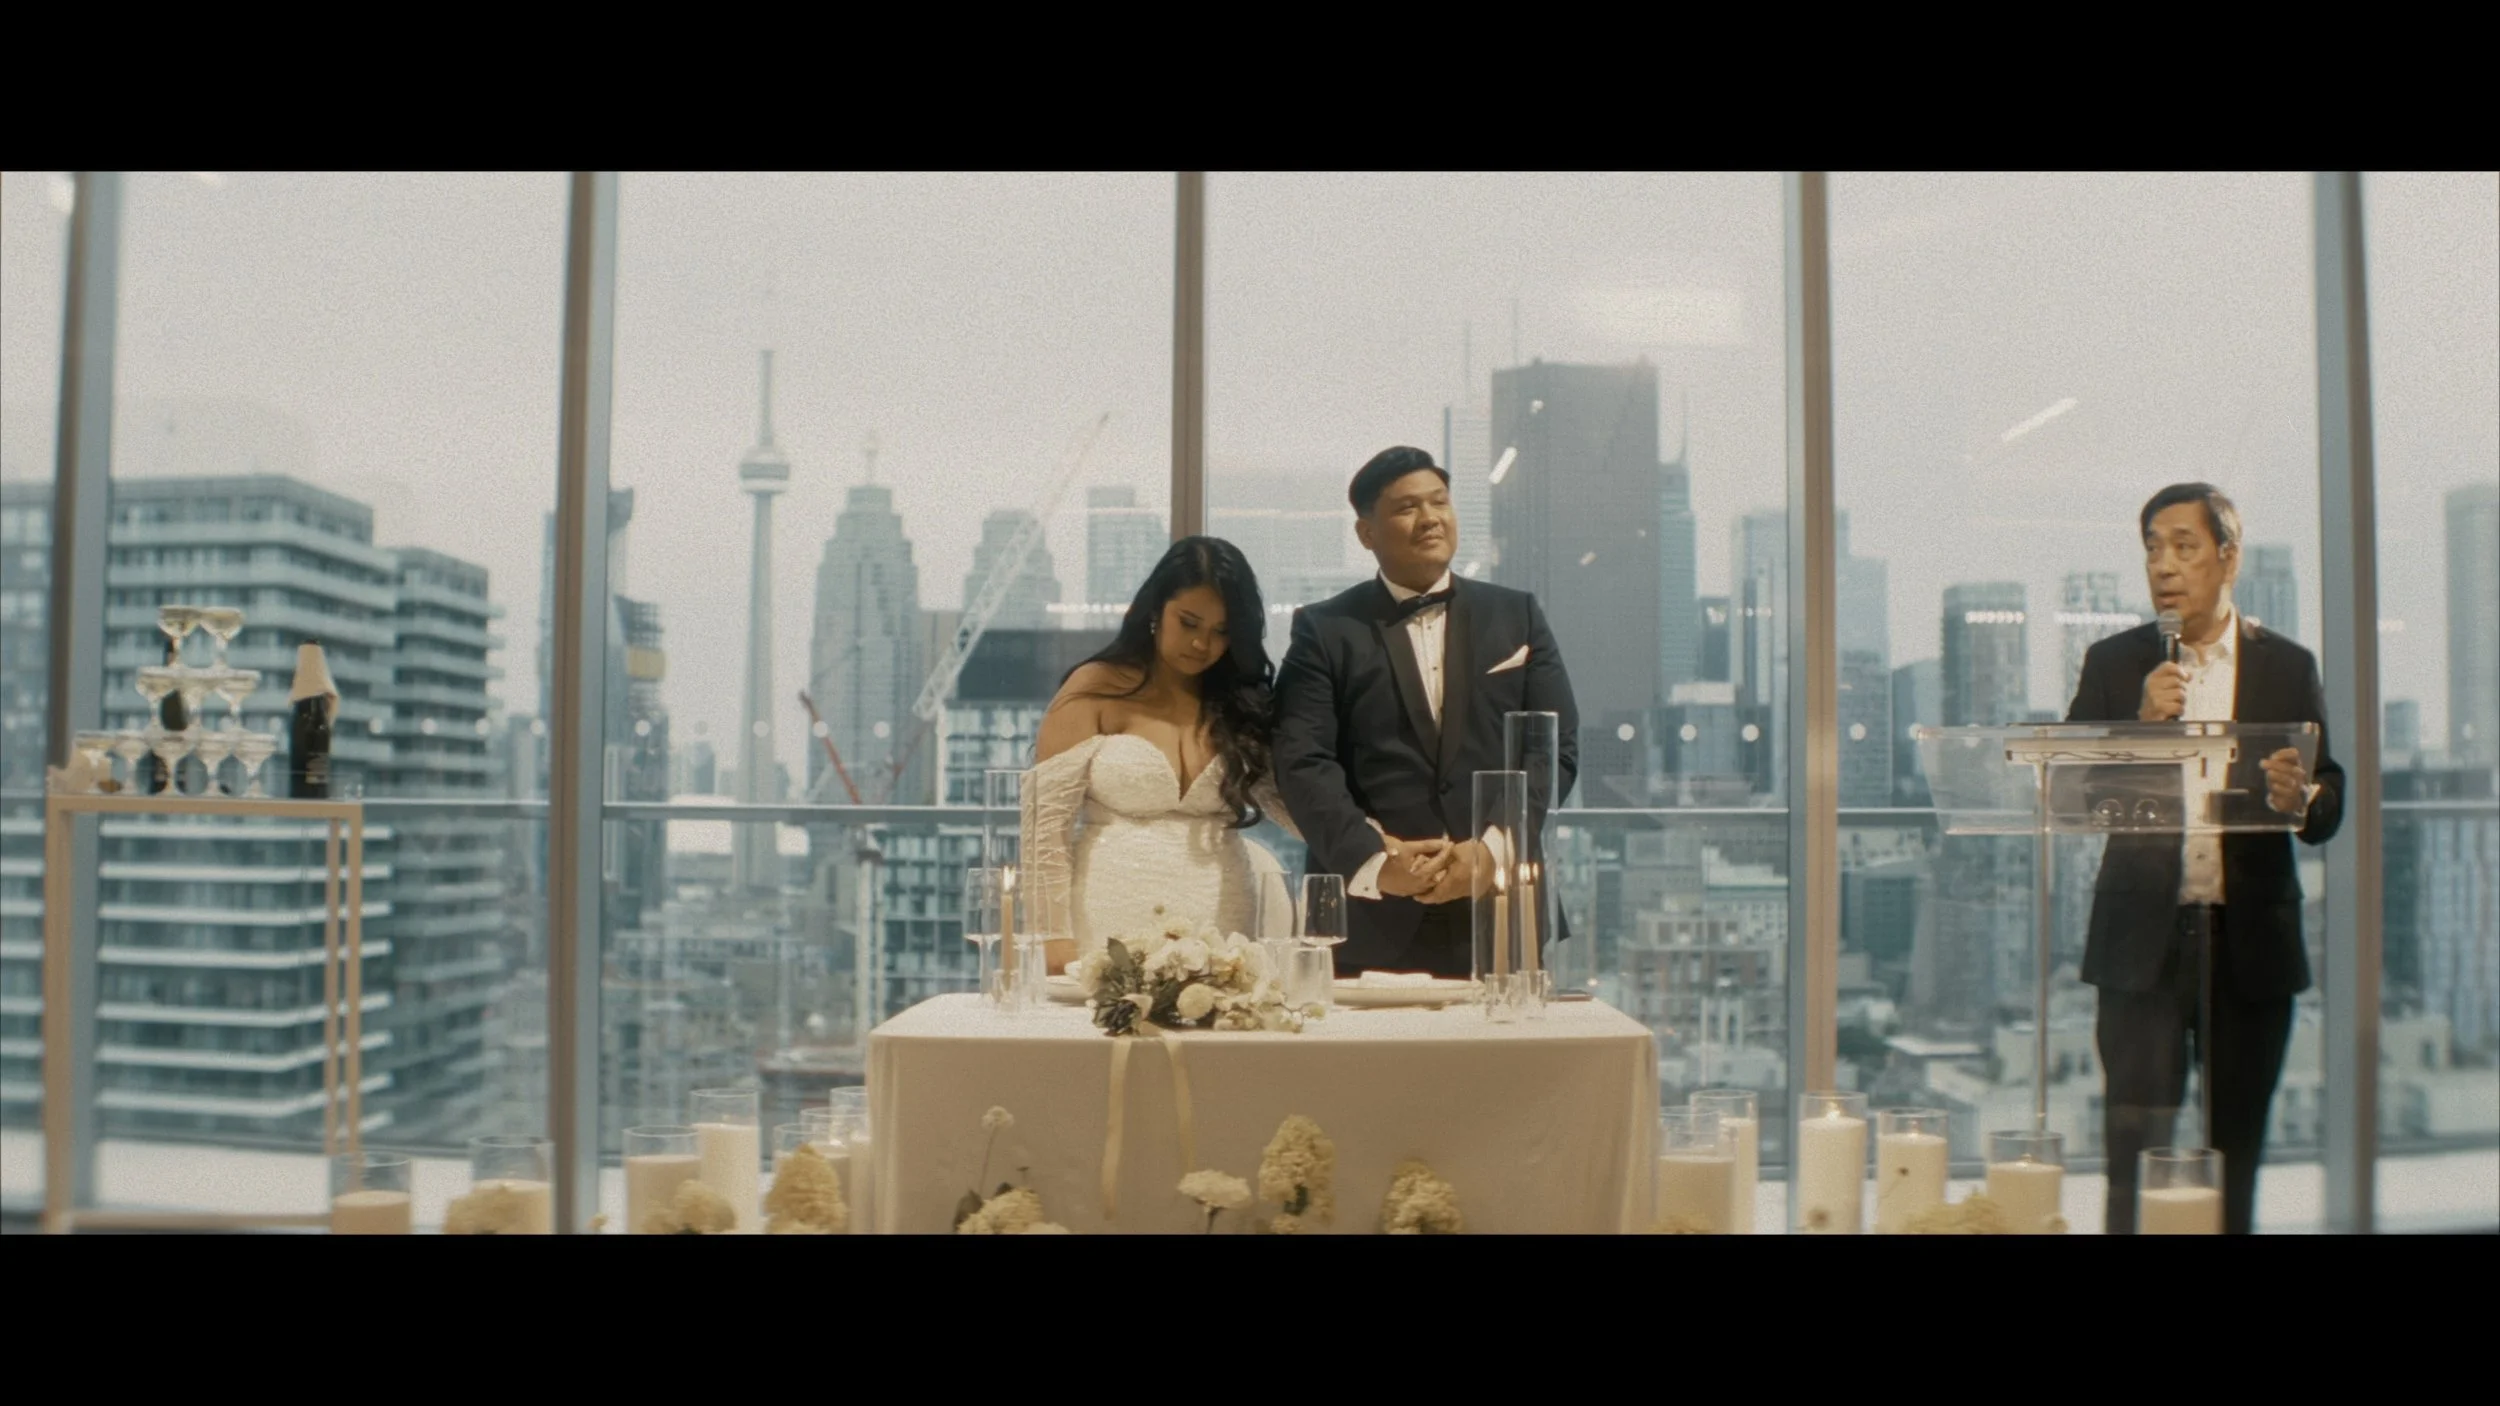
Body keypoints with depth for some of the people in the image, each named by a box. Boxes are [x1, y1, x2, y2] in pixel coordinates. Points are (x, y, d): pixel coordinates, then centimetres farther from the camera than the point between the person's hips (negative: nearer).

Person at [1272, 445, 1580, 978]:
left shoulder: (1517, 615, 12)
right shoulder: (1325, 630, 5)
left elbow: (1557, 748, 5)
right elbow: (1303, 763, -5)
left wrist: (1492, 850, -10)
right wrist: (1373, 863, -20)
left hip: (1501, 913, 2)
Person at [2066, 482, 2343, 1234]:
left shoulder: (2287, 668, 7)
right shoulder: (2113, 663, 6)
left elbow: (2330, 806, 4)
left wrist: (2299, 800, -19)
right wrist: (2141, 726, -16)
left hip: (2251, 943, 1)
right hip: (2143, 940, -1)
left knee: (2237, 1151, 10)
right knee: (2135, 1153, -4)